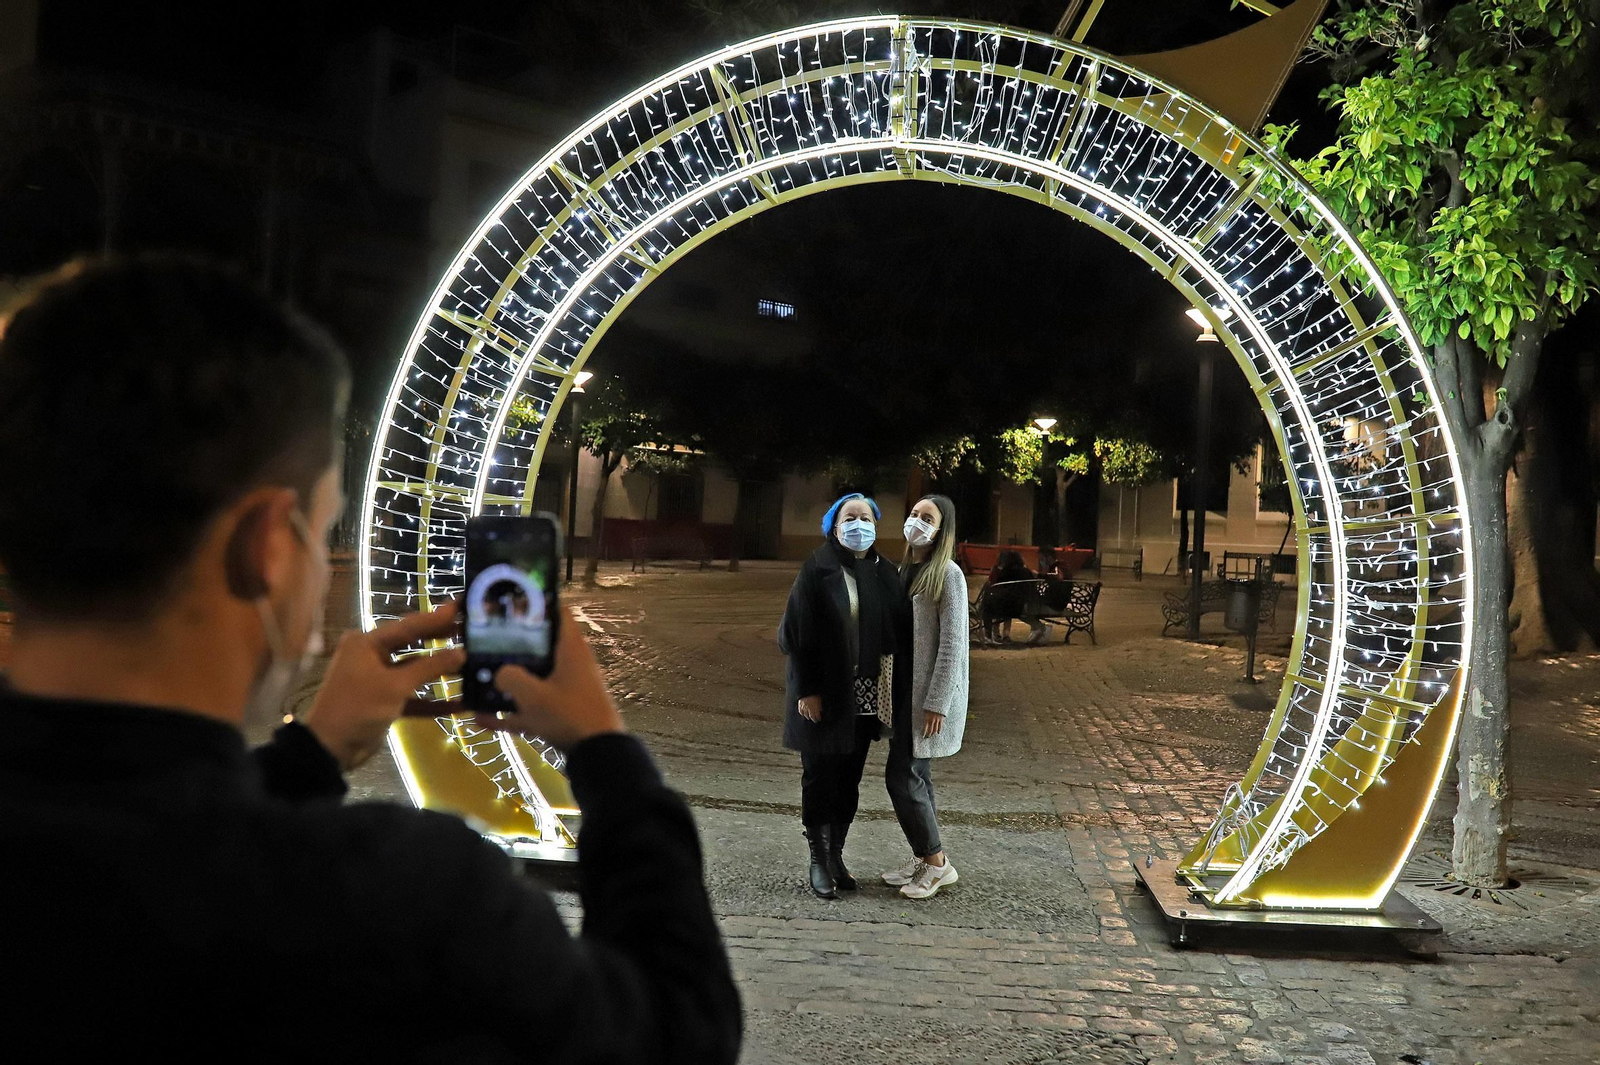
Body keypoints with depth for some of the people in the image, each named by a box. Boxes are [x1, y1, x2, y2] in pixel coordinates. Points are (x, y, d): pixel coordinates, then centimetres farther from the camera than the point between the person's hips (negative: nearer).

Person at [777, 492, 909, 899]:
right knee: (820, 778, 6)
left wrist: (897, 693, 1)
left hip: (865, 697, 4)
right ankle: (819, 861, 18)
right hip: (824, 694, -4)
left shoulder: (886, 573, 5)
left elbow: (901, 634, 7)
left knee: (849, 780, 13)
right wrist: (806, 690, -14)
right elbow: (796, 632, -10)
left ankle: (837, 854, 26)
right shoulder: (817, 570, -8)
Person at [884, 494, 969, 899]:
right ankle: (923, 859, 23)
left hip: (930, 694, -8)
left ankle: (937, 863, 7)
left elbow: (952, 644, -16)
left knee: (902, 777, -7)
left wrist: (937, 704, -18)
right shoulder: (903, 570, 11)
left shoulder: (947, 575, -13)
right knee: (914, 775, 12)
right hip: (902, 689, 8)